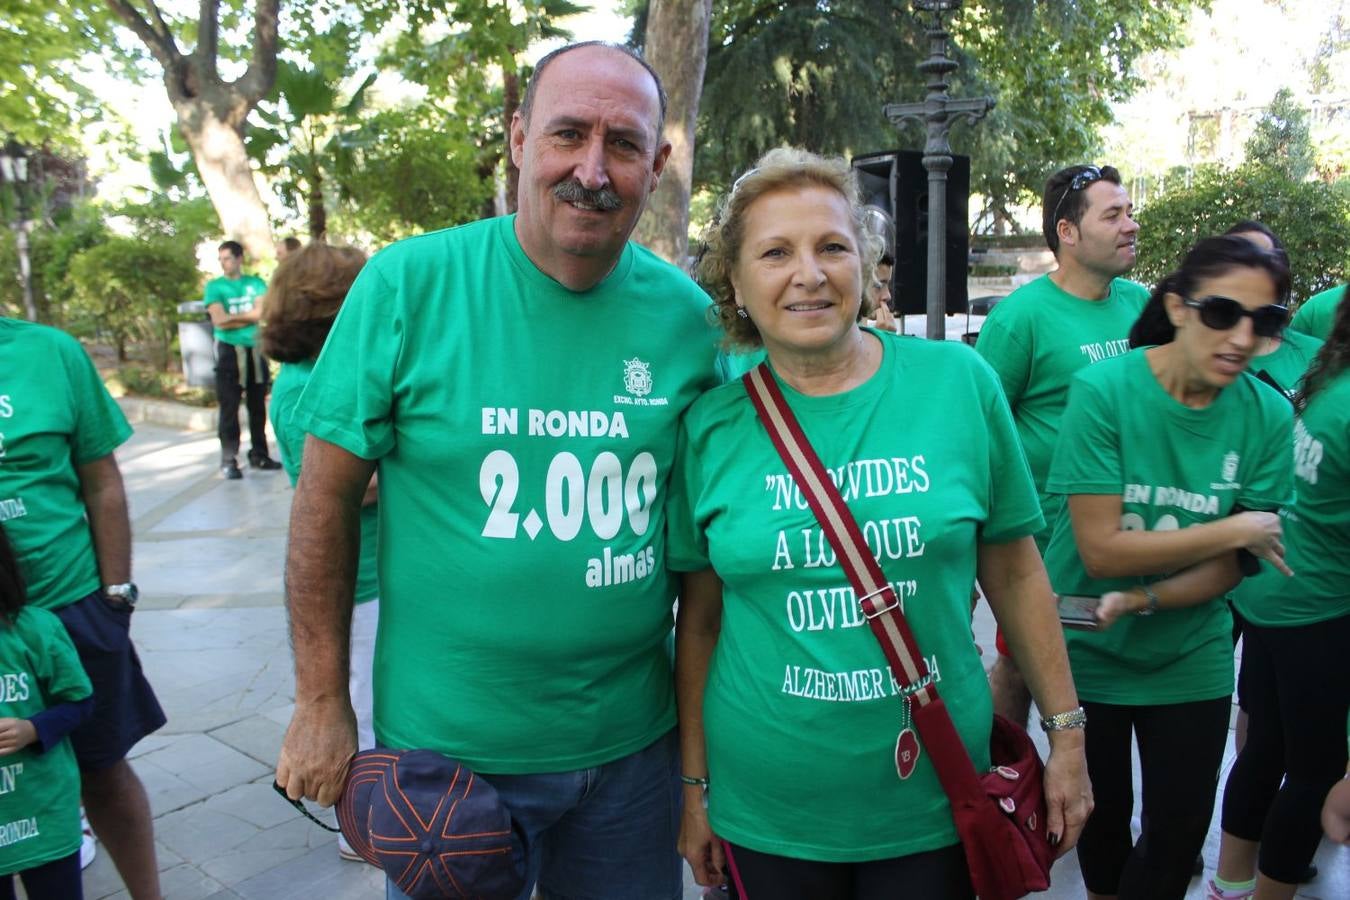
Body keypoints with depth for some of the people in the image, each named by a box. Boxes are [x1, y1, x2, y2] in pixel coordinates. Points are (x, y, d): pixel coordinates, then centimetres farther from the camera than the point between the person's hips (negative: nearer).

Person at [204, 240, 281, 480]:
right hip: (229, 351, -2)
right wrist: (248, 317, -6)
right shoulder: (215, 286, 3)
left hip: (255, 350, 2)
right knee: (229, 408, -3)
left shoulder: (256, 283, 8)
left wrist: (232, 316, -9)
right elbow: (219, 321, -9)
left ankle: (259, 454, 19)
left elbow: (261, 312, -7)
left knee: (258, 406, 9)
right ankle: (228, 461, 0)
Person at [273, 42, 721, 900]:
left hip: (633, 741, 3)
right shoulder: (407, 284, -13)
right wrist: (322, 706, -5)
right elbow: (326, 501, -6)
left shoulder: (687, 313, -5)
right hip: (446, 747, -2)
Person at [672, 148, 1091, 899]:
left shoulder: (959, 381, -7)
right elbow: (700, 617, 0)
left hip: (934, 802, 0)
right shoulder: (712, 426, -7)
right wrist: (694, 786, 4)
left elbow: (1013, 569, 1)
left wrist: (1067, 734, 4)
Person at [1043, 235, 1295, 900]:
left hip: (1189, 659, 2)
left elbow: (1229, 567, -8)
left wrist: (1140, 600, -24)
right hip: (1088, 651, -2)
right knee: (1101, 817, 19)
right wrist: (1237, 529, -18)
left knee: (1180, 832, 12)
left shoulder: (1268, 417, -10)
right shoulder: (1104, 390, -20)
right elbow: (1101, 548, -22)